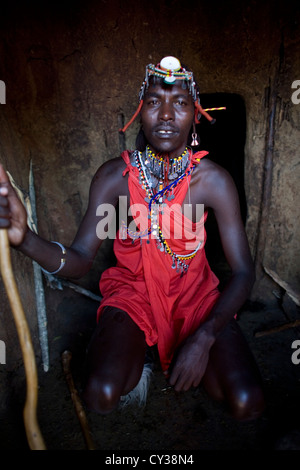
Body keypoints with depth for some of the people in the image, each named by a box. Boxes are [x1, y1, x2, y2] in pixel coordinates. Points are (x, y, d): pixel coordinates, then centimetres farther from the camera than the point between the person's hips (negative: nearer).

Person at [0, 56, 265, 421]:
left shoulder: (213, 180, -15)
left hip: (194, 295, 1)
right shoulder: (114, 176, -13)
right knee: (101, 395, -22)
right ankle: (135, 352, 13)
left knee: (247, 404, -14)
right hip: (132, 292, 0)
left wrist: (204, 338, -24)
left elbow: (243, 271, -12)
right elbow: (79, 261, -16)